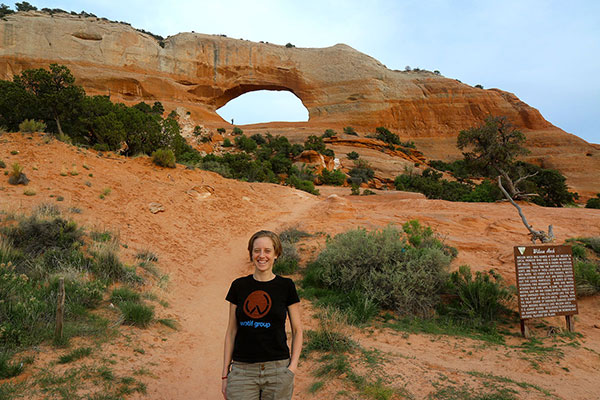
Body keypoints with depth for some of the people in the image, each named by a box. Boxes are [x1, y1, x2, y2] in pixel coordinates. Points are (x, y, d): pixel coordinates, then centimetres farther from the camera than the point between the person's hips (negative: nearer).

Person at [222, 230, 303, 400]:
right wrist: (225, 373, 6)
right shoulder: (239, 286, 4)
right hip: (242, 371, 1)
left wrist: (293, 366, -7)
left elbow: (297, 330, 4)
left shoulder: (286, 286, -1)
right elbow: (231, 331, 8)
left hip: (277, 370, -1)